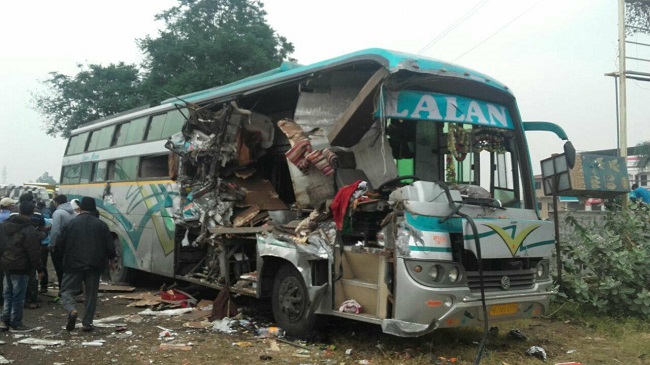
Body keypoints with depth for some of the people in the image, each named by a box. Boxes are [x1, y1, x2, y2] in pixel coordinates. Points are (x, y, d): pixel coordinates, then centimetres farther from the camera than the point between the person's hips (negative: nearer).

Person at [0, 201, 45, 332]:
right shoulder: (30, 231, -19)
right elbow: (34, 253, -18)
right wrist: (39, 268, -10)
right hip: (20, 267, -7)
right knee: (18, 296, 1)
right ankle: (16, 324, 7)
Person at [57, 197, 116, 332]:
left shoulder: (71, 223, -3)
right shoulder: (101, 225, 1)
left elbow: (61, 245, 0)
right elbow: (110, 247, 0)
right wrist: (111, 258, 21)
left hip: (74, 265, -1)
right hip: (94, 266, 2)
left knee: (67, 290, 9)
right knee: (91, 295, 12)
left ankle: (72, 310, -18)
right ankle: (87, 323, 10)